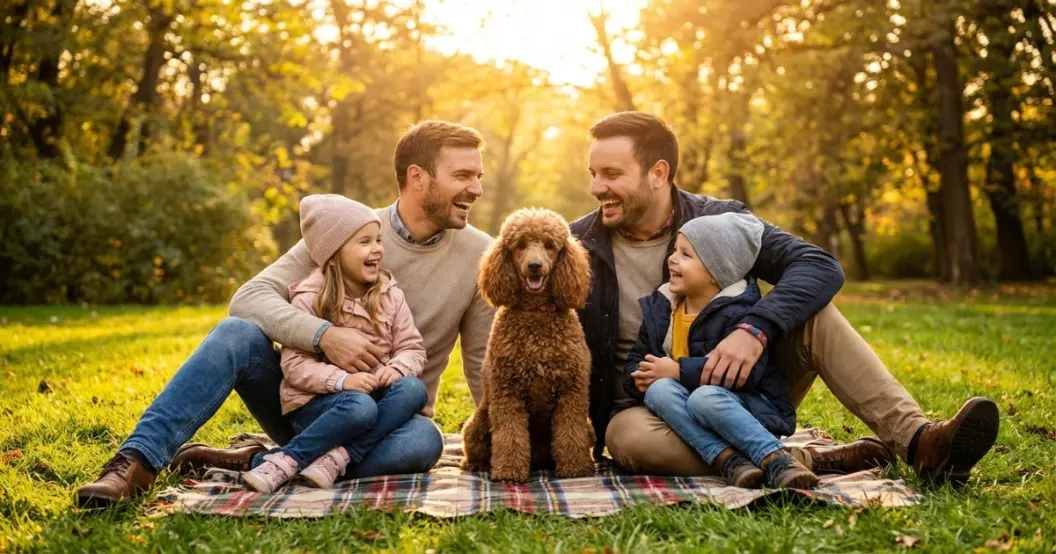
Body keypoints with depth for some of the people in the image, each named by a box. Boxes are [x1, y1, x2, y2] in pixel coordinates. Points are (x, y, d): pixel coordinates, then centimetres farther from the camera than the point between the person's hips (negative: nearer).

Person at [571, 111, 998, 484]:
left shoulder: (719, 221, -5)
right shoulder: (577, 245, -6)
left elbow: (821, 267, -18)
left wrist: (754, 330, -34)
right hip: (642, 409, -1)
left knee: (811, 312, -21)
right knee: (633, 437, -38)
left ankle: (918, 441, -32)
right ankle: (810, 460, -31)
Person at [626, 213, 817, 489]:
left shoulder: (739, 312, -12)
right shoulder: (660, 308, 11)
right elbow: (635, 362, 12)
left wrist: (678, 370, -24)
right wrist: (640, 377, -13)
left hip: (752, 409, -6)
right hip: (686, 411, 6)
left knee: (705, 397, -38)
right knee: (659, 389, -27)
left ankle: (776, 458, -38)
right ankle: (727, 459, -37)